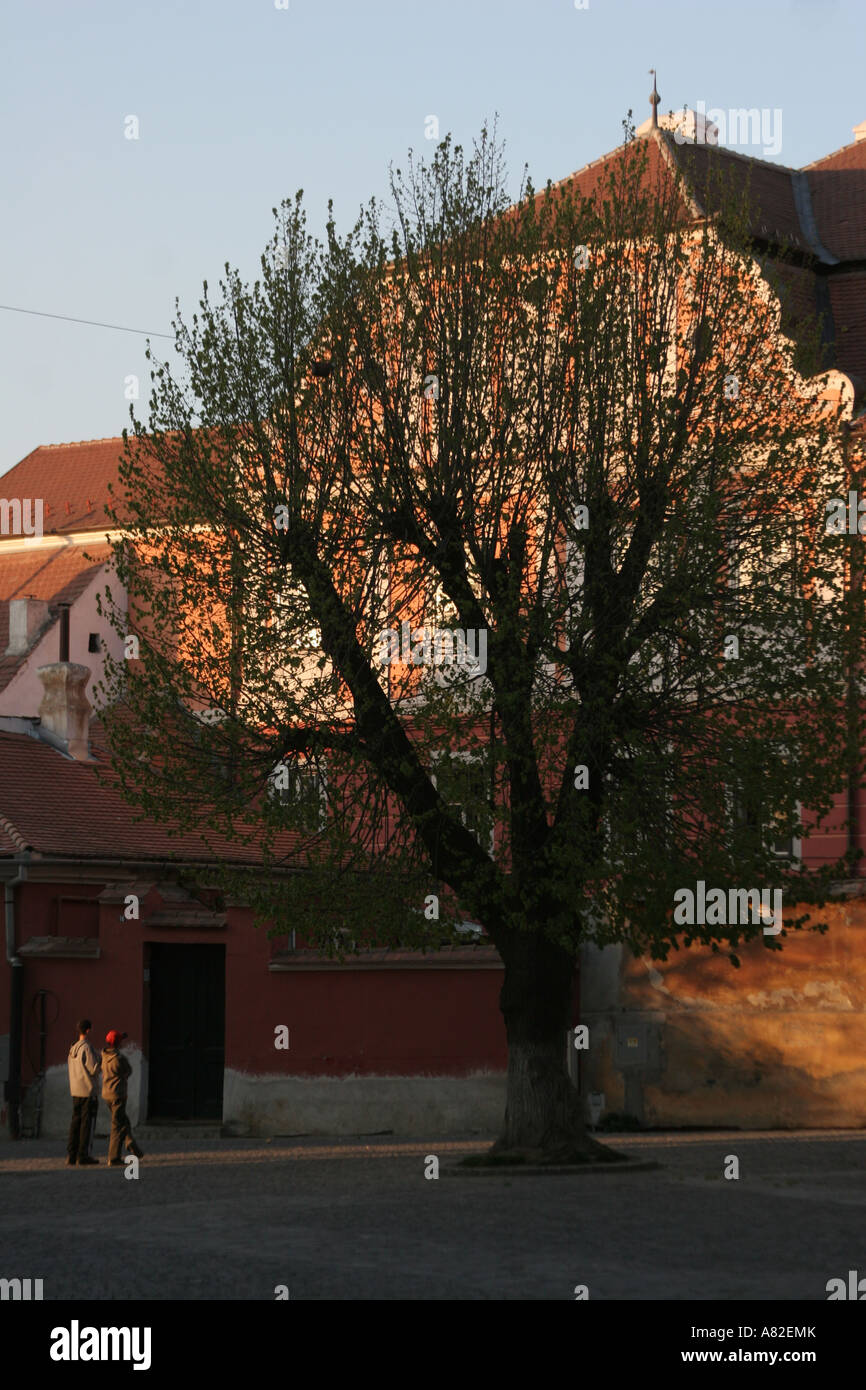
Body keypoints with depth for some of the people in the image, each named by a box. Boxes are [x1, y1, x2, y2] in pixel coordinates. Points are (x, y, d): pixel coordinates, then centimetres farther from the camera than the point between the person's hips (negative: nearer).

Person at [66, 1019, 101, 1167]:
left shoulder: (72, 1049, 11)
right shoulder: (87, 1048, -14)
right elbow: (94, 1070, -15)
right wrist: (99, 1058, 2)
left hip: (75, 1092, 8)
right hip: (88, 1091, -8)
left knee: (76, 1122, 9)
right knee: (87, 1123, -3)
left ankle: (71, 1155, 7)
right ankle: (83, 1156, -4)